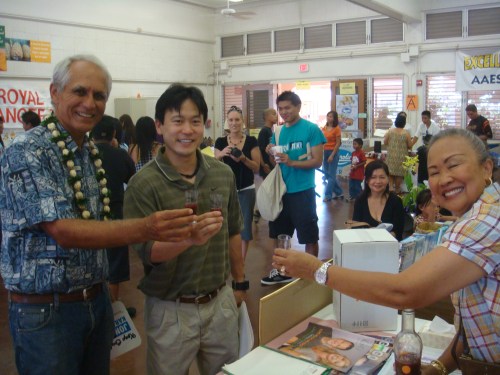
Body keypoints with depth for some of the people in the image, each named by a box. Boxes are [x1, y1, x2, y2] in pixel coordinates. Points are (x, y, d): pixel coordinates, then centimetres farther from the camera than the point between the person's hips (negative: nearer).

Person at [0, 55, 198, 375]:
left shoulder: (92, 153, 6)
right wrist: (144, 229, -39)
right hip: (45, 311, -6)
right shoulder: (28, 152, -16)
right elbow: (63, 232, -26)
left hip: (97, 300, 7)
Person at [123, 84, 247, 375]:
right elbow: (147, 252, -19)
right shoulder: (144, 184, -15)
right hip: (171, 310, -4)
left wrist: (240, 282, 16)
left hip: (221, 302, 4)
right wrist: (189, 237, -36)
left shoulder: (223, 173, -1)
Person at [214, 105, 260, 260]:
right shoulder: (220, 142, 2)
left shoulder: (251, 141, -1)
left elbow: (257, 168, -2)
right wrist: (221, 154, -21)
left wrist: (243, 158, -21)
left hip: (246, 191, -1)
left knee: (244, 228, 2)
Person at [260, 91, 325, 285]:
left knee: (309, 236, 5)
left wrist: (292, 162, -25)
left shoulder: (311, 129, -8)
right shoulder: (278, 131, 9)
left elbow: (317, 161, -12)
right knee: (279, 233, 15)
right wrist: (272, 155, -8)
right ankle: (281, 271, 31)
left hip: (302, 191, -6)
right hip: (281, 190, 6)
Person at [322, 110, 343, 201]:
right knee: (327, 175, 11)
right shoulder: (324, 128, 9)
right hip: (325, 152, 7)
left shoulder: (337, 128, -8)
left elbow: (338, 143, -10)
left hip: (333, 152, -7)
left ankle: (328, 195, 1)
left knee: (331, 175, -3)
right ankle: (339, 193, 22)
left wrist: (332, 155, -15)